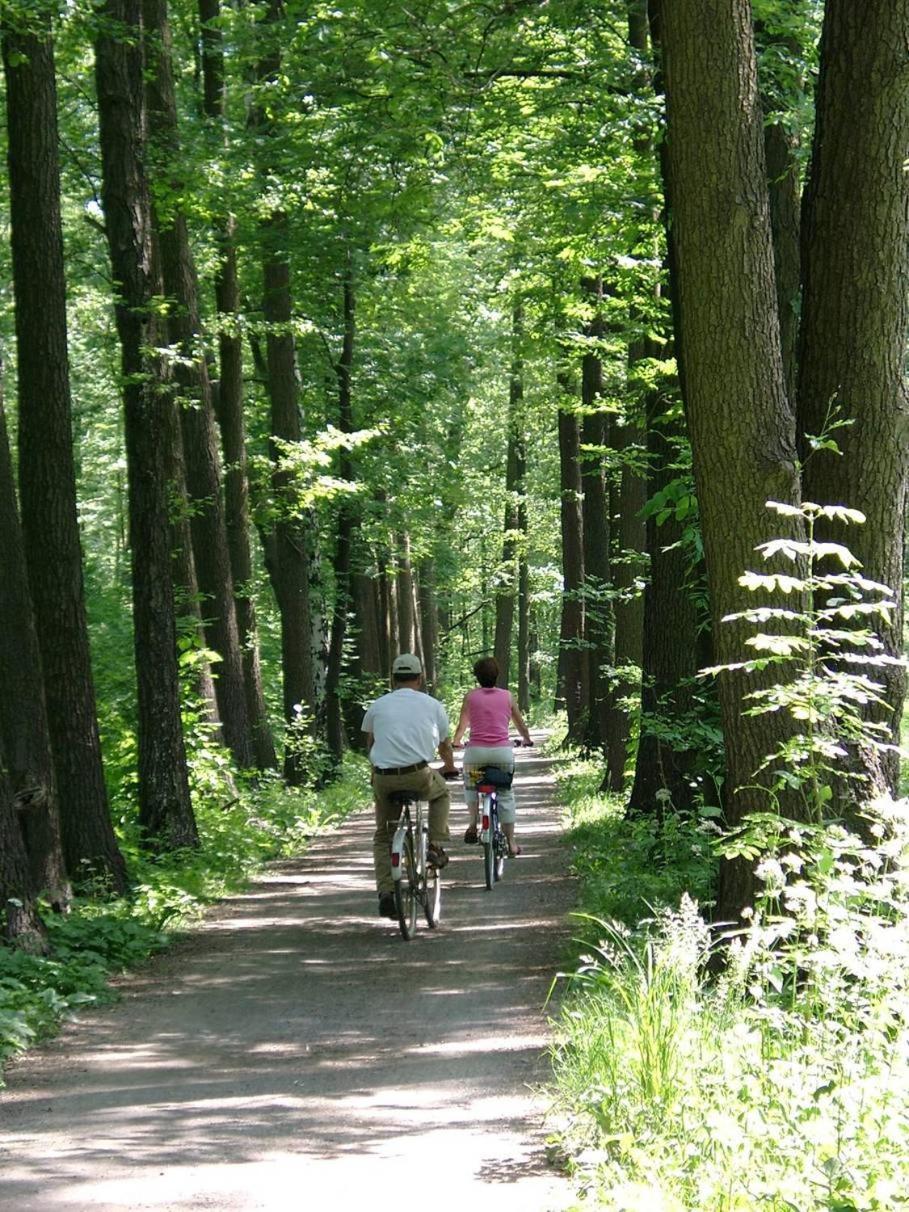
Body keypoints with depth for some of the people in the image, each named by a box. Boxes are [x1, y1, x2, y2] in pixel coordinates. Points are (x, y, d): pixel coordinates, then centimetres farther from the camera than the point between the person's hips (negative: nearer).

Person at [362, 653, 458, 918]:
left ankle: (386, 894, 4)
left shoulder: (377, 705, 14)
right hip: (419, 775, -1)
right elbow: (445, 745, 27)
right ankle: (435, 845, 18)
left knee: (383, 837, 18)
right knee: (441, 793, 33)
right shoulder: (433, 705, 13)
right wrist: (450, 768, 49)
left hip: (383, 778, 1)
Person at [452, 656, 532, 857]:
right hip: (503, 750, 0)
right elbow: (520, 723, 18)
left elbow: (462, 725, 9)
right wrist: (527, 740, 38)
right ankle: (511, 843, 10)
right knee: (506, 794, 11)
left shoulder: (470, 697, 6)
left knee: (470, 784, 27)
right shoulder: (507, 696, 9)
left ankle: (473, 824, 10)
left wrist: (455, 742, 29)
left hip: (476, 751, 0)